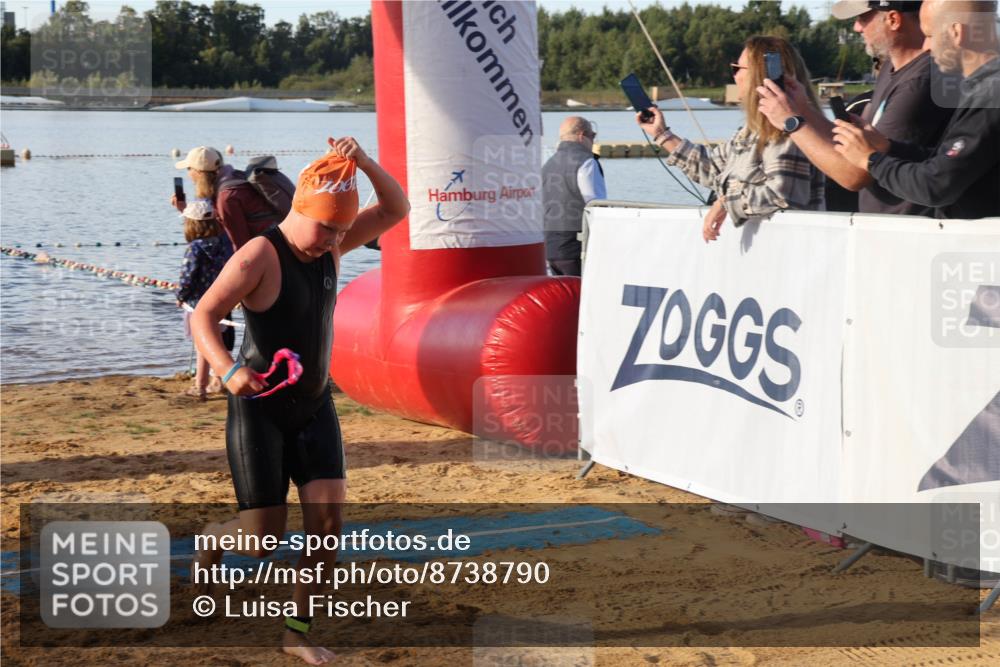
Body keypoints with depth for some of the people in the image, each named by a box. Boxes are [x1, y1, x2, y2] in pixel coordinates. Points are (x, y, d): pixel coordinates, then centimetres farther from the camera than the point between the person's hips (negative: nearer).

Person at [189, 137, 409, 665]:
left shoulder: (330, 245, 1)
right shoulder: (258, 256, -19)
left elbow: (396, 209, -1)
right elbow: (202, 317, -24)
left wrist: (364, 163, -19)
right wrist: (227, 369, -43)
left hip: (314, 404, 6)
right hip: (259, 407, -6)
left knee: (326, 518, -5)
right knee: (263, 539, -3)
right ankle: (216, 537, 34)